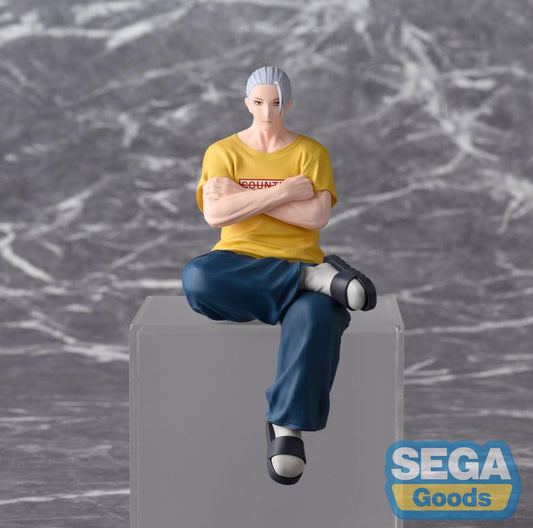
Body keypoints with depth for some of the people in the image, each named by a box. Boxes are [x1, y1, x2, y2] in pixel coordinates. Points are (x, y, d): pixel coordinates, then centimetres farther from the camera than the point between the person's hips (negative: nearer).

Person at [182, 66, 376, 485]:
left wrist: (245, 198, -8)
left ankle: (287, 427, -30)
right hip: (239, 266, 1)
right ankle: (318, 280, -28)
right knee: (197, 279, -38)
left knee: (315, 317, -38)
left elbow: (317, 216, -8)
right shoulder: (222, 152, 7)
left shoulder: (312, 152, 8)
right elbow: (215, 213, -10)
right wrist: (284, 191, -12)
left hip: (298, 261, 0)